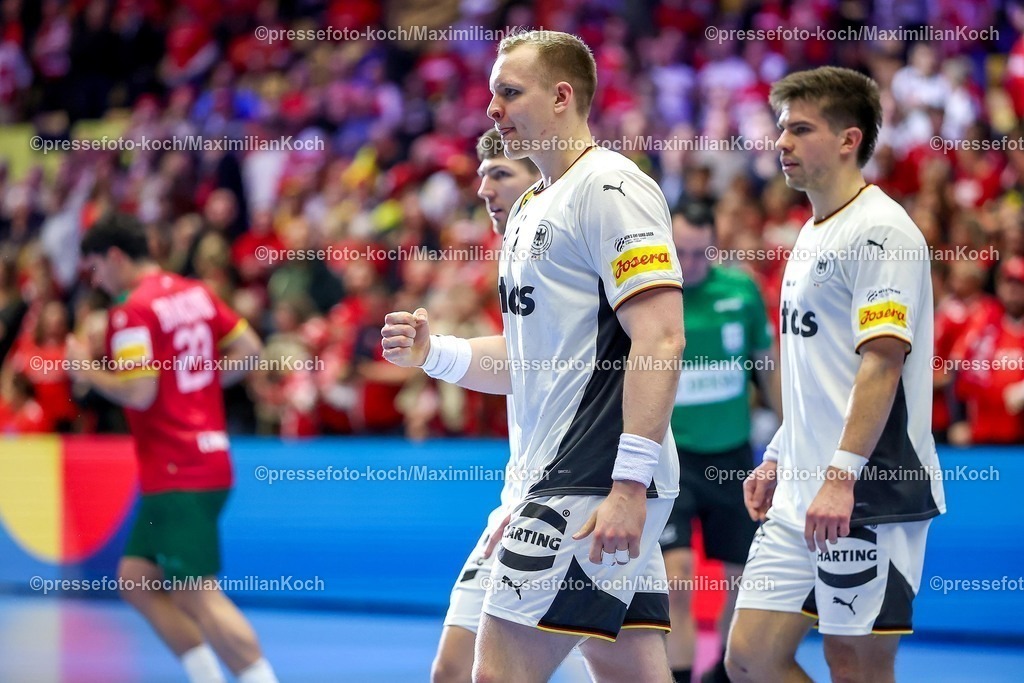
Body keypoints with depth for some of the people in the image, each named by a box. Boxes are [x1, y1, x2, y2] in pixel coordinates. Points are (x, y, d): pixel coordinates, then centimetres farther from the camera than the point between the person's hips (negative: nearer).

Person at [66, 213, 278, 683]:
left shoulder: (133, 310, -13)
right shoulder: (195, 293, 12)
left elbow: (138, 392, -20)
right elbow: (249, 349, 13)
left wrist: (87, 371, -4)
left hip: (177, 475, -9)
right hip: (210, 459, 9)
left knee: (199, 596, -9)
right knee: (136, 579, 14)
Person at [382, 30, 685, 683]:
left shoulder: (610, 185, -10)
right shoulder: (531, 210, 20)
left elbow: (660, 341, -18)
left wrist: (629, 484, -24)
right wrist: (433, 352, 9)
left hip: (595, 487, -10)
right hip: (558, 483, 10)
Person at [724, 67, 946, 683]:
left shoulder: (880, 230, -11)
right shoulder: (814, 235, 18)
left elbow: (882, 361, -19)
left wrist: (840, 477, -24)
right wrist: (778, 459, 22)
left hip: (867, 496, -9)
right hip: (801, 495, 9)